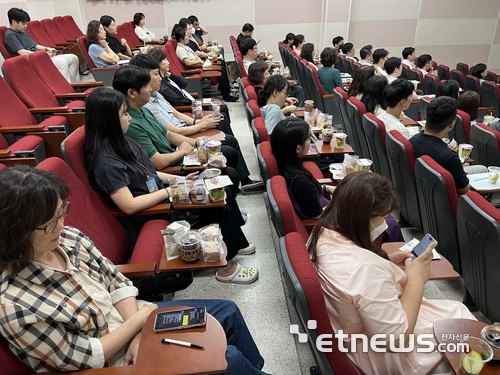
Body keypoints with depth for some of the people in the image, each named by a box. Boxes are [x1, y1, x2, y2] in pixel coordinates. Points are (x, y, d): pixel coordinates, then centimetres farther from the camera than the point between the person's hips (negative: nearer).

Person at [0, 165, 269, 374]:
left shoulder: (68, 238, -12)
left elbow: (117, 282, -3)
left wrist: (140, 335, -15)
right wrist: (141, 317, -17)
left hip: (127, 316, 6)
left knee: (227, 311, 11)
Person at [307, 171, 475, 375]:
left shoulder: (323, 233, -13)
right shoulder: (366, 269, -40)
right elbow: (398, 338, -28)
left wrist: (385, 260, -4)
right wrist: (416, 279, -21)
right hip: (379, 354, -7)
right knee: (459, 316, 15)